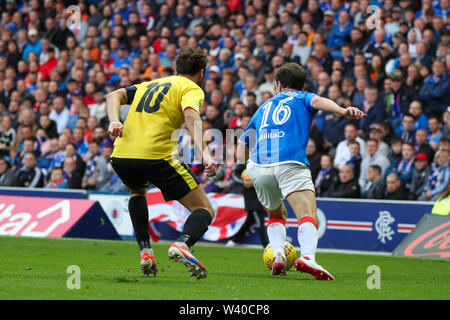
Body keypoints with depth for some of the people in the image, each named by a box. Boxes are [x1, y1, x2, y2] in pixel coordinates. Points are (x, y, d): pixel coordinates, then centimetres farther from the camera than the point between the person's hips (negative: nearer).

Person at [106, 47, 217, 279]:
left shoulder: (150, 85, 30)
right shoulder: (191, 88, 11)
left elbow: (114, 96, 17)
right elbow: (191, 115, -11)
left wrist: (114, 121, 1)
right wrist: (205, 153, -21)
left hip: (120, 155, 6)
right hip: (156, 156, -6)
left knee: (137, 191, 39)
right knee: (204, 210, 3)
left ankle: (145, 250, 23)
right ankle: (182, 244, -28)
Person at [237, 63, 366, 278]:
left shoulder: (264, 107, 33)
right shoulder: (302, 98, 24)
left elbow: (240, 151, 31)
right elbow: (318, 101, -4)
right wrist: (343, 111, -21)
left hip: (258, 167, 4)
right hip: (291, 163, -4)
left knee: (276, 215, 28)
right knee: (308, 217, -16)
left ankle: (278, 255, 2)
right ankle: (307, 257, -46)